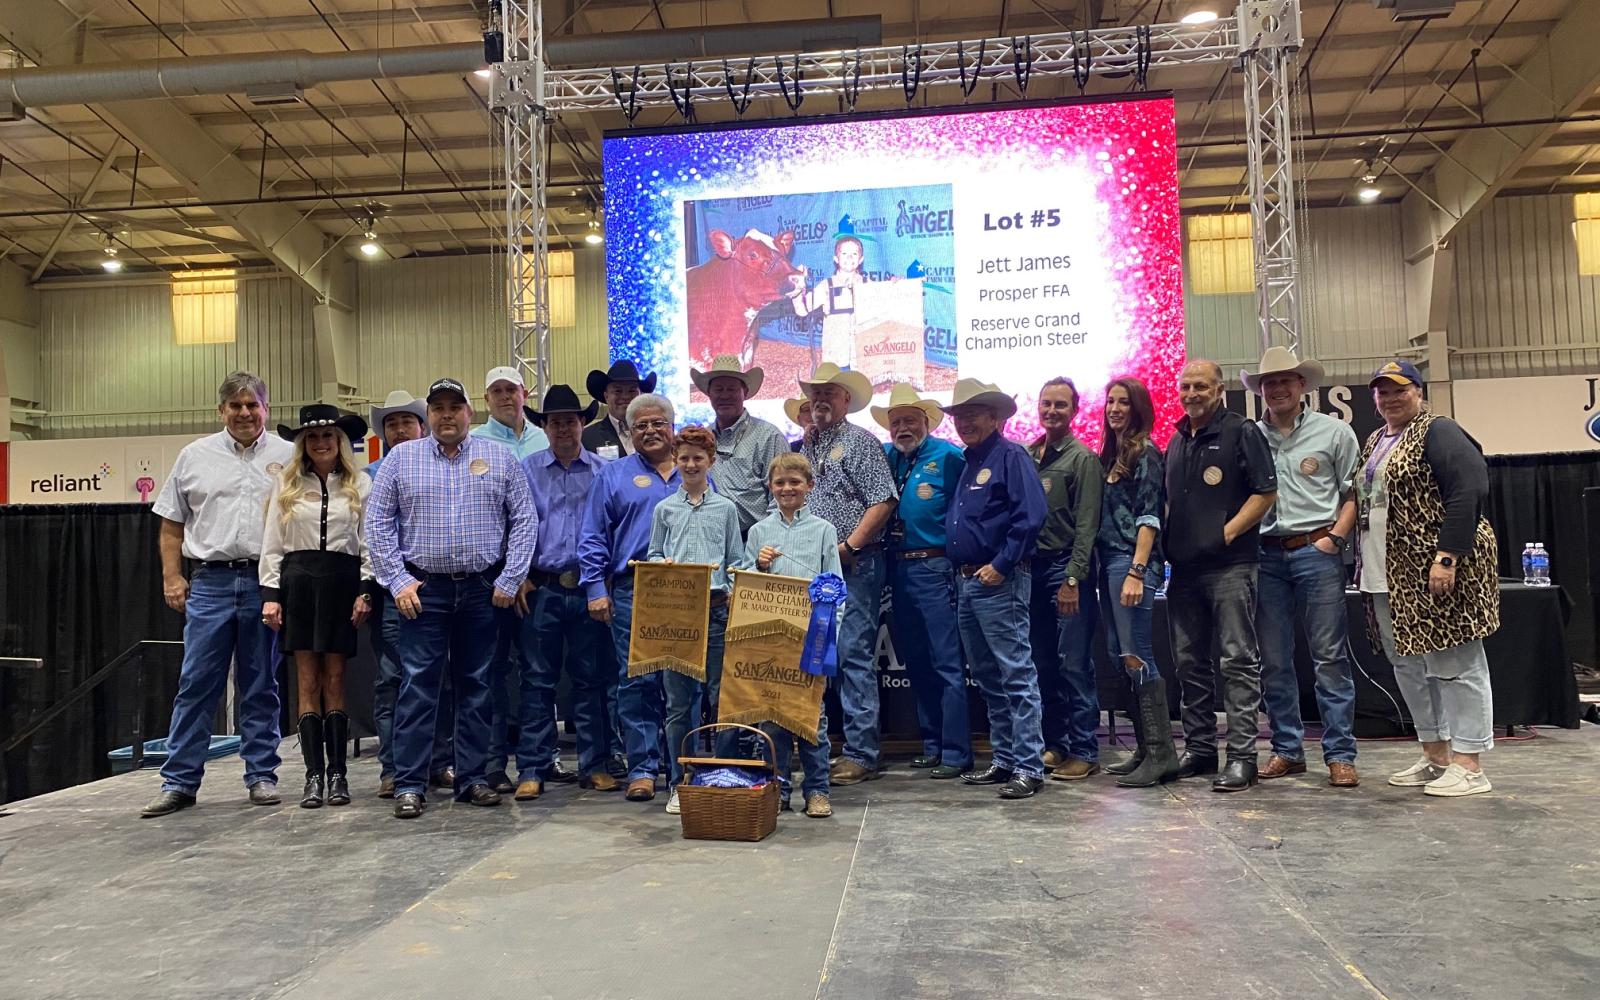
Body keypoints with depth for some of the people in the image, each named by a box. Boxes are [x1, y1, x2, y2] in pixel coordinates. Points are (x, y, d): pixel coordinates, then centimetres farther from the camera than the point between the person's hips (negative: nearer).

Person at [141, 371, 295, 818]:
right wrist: (172, 577, 5)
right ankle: (179, 781, 9)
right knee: (196, 684, 2)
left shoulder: (288, 456, 6)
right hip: (210, 582, 1)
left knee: (261, 685, 7)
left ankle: (262, 776, 16)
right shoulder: (195, 456, 11)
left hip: (267, 583, -1)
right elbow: (172, 525, 14)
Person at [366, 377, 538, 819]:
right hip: (424, 589, -1)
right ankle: (409, 784, 6)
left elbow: (524, 520, 4)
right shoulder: (401, 458, 6)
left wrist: (510, 580, -3)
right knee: (417, 687, -2)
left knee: (476, 686, 8)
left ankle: (473, 778, 18)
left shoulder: (500, 458, 6)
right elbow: (378, 522, 4)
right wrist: (397, 580, -4)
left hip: (483, 591, 1)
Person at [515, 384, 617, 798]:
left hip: (590, 588, 0)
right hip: (542, 588, 0)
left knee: (591, 678, 6)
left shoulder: (604, 471, 7)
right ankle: (532, 768, 9)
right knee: (538, 679, 3)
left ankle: (594, 764, 14)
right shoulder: (526, 470, 8)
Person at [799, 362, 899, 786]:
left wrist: (848, 547, -12)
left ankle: (860, 754, -3)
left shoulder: (861, 442, -1)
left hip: (854, 564, -7)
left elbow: (883, 501, -9)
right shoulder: (805, 447, 19)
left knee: (855, 655, -8)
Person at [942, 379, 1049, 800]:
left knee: (1017, 674, -7)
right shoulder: (966, 463, 19)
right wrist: (962, 572, 14)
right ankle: (1004, 760, 22)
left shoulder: (1011, 456, -6)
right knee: (988, 678, 13)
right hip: (968, 583, 9)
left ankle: (1029, 767, -3)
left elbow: (1030, 516, -17)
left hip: (1001, 581, -9)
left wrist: (1000, 566, -18)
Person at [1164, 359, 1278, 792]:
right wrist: (1166, 539, 9)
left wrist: (1227, 533, -15)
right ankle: (1198, 748, 20)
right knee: (1190, 662, 11)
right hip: (1184, 567, 7)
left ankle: (1241, 755, -2)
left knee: (1238, 660, -5)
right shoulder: (1176, 441, 18)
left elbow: (1266, 491, -8)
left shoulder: (1241, 432, -2)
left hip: (1230, 566, -7)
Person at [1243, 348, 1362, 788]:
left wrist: (1335, 537, -7)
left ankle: (1339, 755, 6)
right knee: (1273, 661, 6)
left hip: (1316, 551, -3)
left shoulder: (1333, 431, 5)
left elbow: (1354, 493, 4)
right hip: (1266, 555, 3)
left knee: (1330, 657, -2)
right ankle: (1287, 750, 17)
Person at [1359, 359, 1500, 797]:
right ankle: (1435, 756, 24)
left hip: (1436, 570, -9)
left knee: (1454, 664, -3)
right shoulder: (1374, 442, 18)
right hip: (1390, 576, 9)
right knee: (1409, 665, 13)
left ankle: (1468, 765, 4)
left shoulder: (1438, 432, -8)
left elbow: (1468, 491, -18)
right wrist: (1365, 561, 16)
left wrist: (1447, 556, -24)